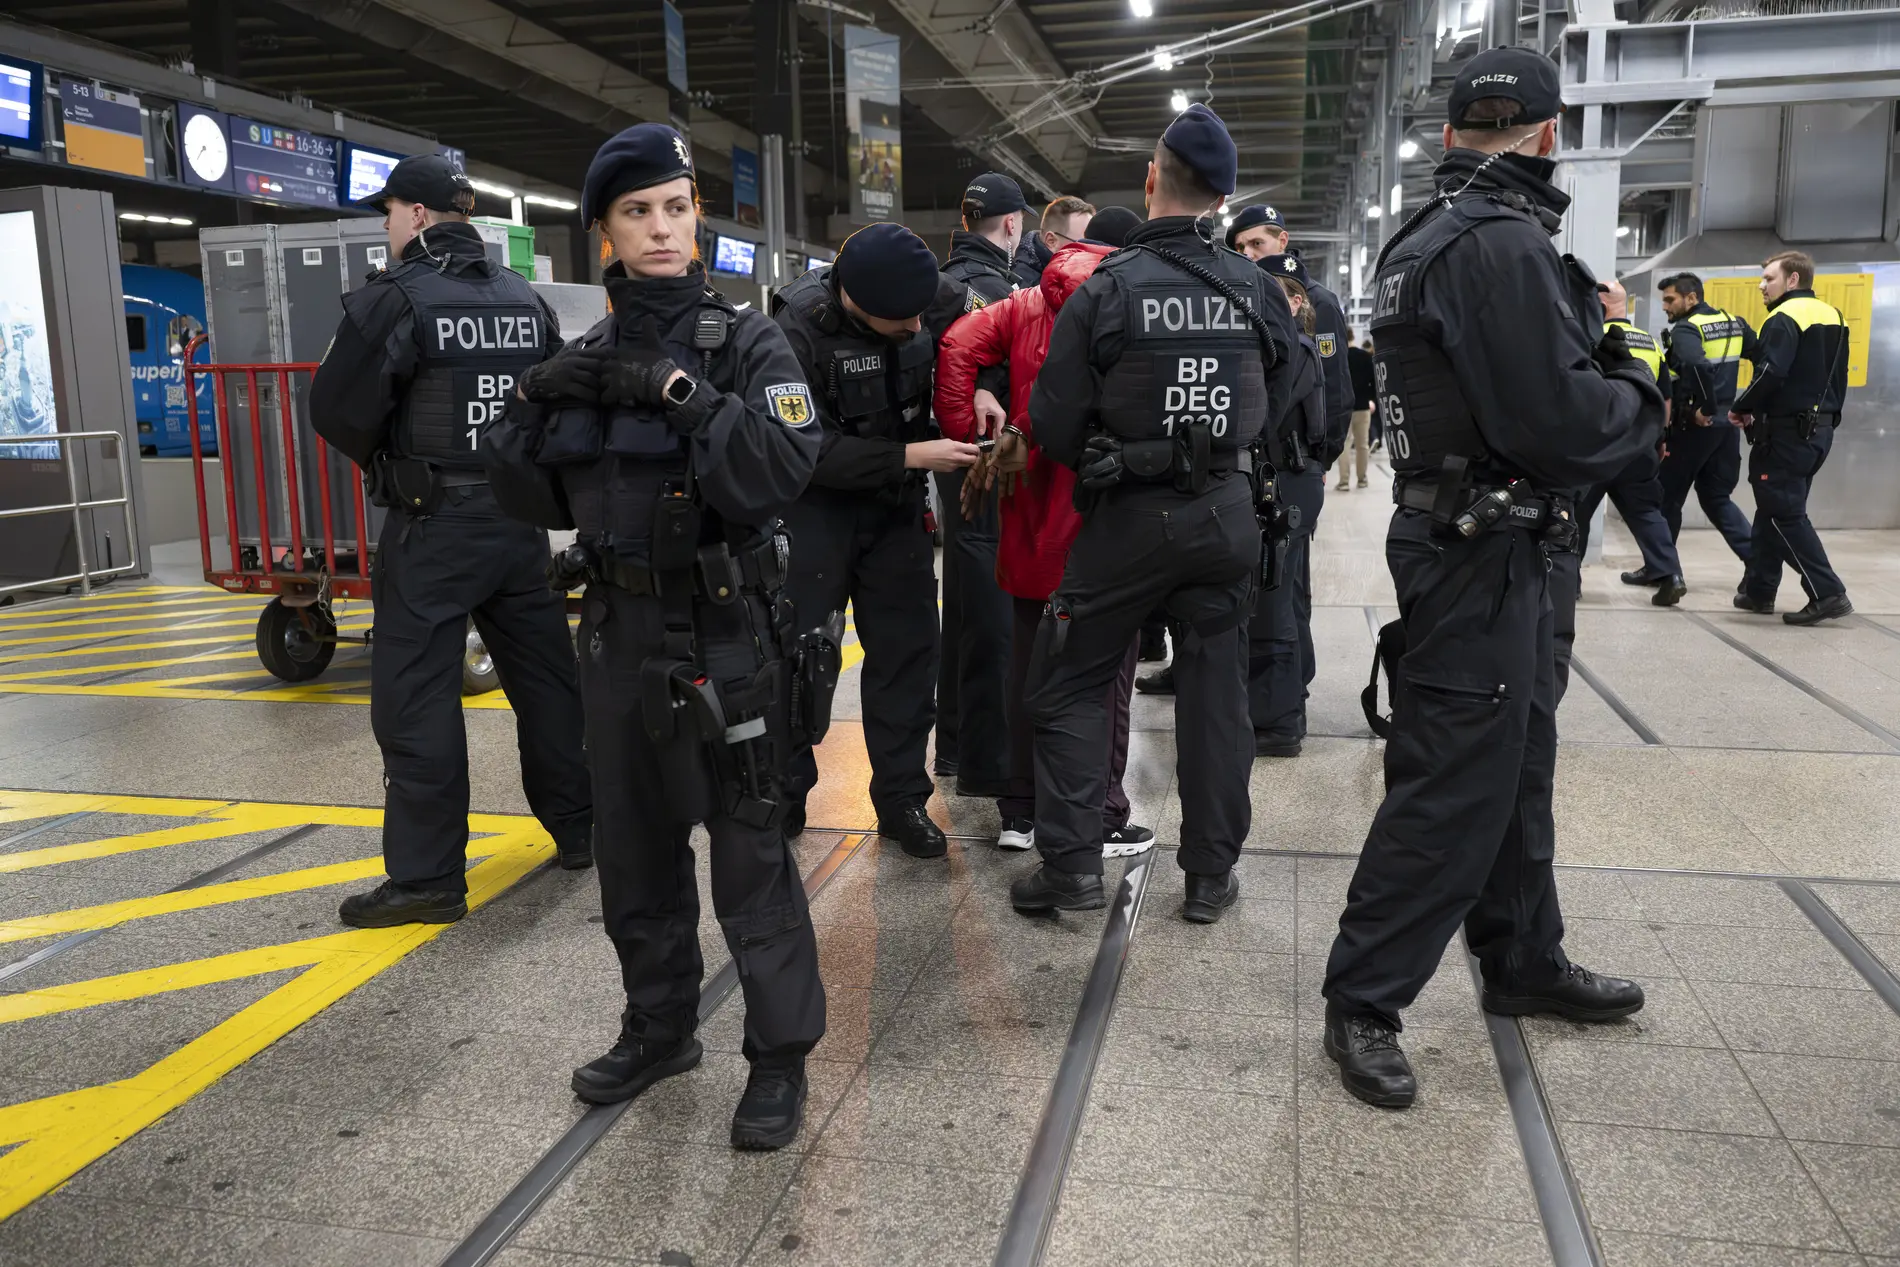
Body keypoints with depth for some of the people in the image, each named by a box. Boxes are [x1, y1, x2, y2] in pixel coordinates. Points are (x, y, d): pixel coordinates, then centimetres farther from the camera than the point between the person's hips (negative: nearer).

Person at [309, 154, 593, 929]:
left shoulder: (397, 297, -11)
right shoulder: (525, 298, 9)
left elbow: (337, 409, -14)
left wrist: (383, 460, 5)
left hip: (432, 525, -6)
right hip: (518, 517, 7)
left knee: (416, 698, 0)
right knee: (545, 676, 15)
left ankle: (427, 878, 3)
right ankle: (576, 830, 26)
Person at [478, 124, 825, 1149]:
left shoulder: (747, 343, -6)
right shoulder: (590, 356, 9)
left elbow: (778, 475, -21)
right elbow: (536, 498, 10)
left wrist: (680, 392, -22)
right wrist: (534, 404, -6)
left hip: (725, 637, -5)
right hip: (618, 631, 6)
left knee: (749, 851, 1)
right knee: (635, 844, 16)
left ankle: (780, 1056, 17)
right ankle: (660, 1027, 35)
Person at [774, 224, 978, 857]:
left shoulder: (922, 294, -11)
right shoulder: (799, 328, -23)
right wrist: (913, 456, -26)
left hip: (896, 504, 4)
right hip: (816, 505, -4)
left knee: (907, 650, 5)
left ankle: (901, 798, 18)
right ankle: (784, 797, 20)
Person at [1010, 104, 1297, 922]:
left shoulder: (1105, 291, -11)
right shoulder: (1258, 293, 0)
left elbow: (1053, 424, -9)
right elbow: (1274, 406, 9)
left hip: (1130, 517, -3)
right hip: (1228, 513, 4)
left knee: (1067, 686, 10)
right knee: (1216, 692, 11)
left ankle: (1071, 867, 9)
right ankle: (1211, 874, 18)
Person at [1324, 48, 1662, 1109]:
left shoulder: (1426, 238, 12)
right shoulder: (1501, 244, -19)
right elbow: (1560, 422, -24)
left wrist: (1580, 324, 9)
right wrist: (1641, 395, -5)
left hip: (1477, 548, 11)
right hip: (1481, 555, -11)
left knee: (1517, 763, 20)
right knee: (1454, 786, -4)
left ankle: (1525, 961, 36)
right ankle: (1364, 1002, 7)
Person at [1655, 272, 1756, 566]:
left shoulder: (1685, 329, -13)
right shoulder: (1734, 324, 12)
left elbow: (1698, 366, -32)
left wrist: (1706, 407, -22)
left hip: (1694, 425, -7)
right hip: (1727, 424, 8)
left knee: (1667, 497, 6)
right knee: (1717, 498, 16)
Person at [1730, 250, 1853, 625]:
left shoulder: (1785, 319, -14)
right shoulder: (1832, 316, 14)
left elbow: (1770, 375, -25)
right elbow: (1837, 375, 18)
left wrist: (1741, 409, -10)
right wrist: (1828, 415, 23)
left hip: (1786, 433, -9)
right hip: (1820, 429, 9)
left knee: (1784, 515, -5)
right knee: (1773, 509, 16)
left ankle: (1828, 594, -8)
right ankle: (1758, 589, 21)